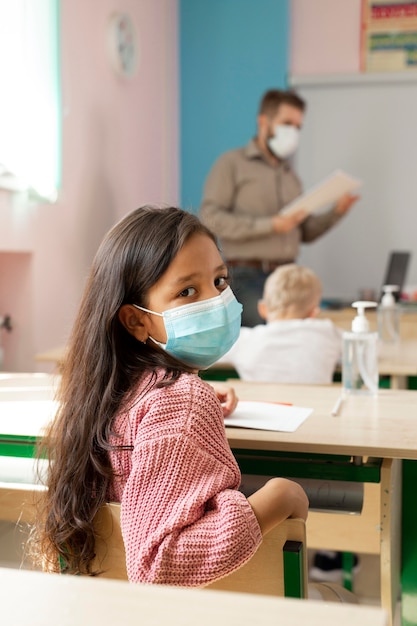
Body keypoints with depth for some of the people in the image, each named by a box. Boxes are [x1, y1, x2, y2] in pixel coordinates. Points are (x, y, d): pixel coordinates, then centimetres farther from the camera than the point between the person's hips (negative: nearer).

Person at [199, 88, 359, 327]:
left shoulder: (291, 175, 20)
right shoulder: (232, 163, 2)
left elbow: (304, 232, 21)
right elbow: (210, 217, -10)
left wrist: (336, 212, 3)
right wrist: (269, 225, -15)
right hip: (247, 276, -5)